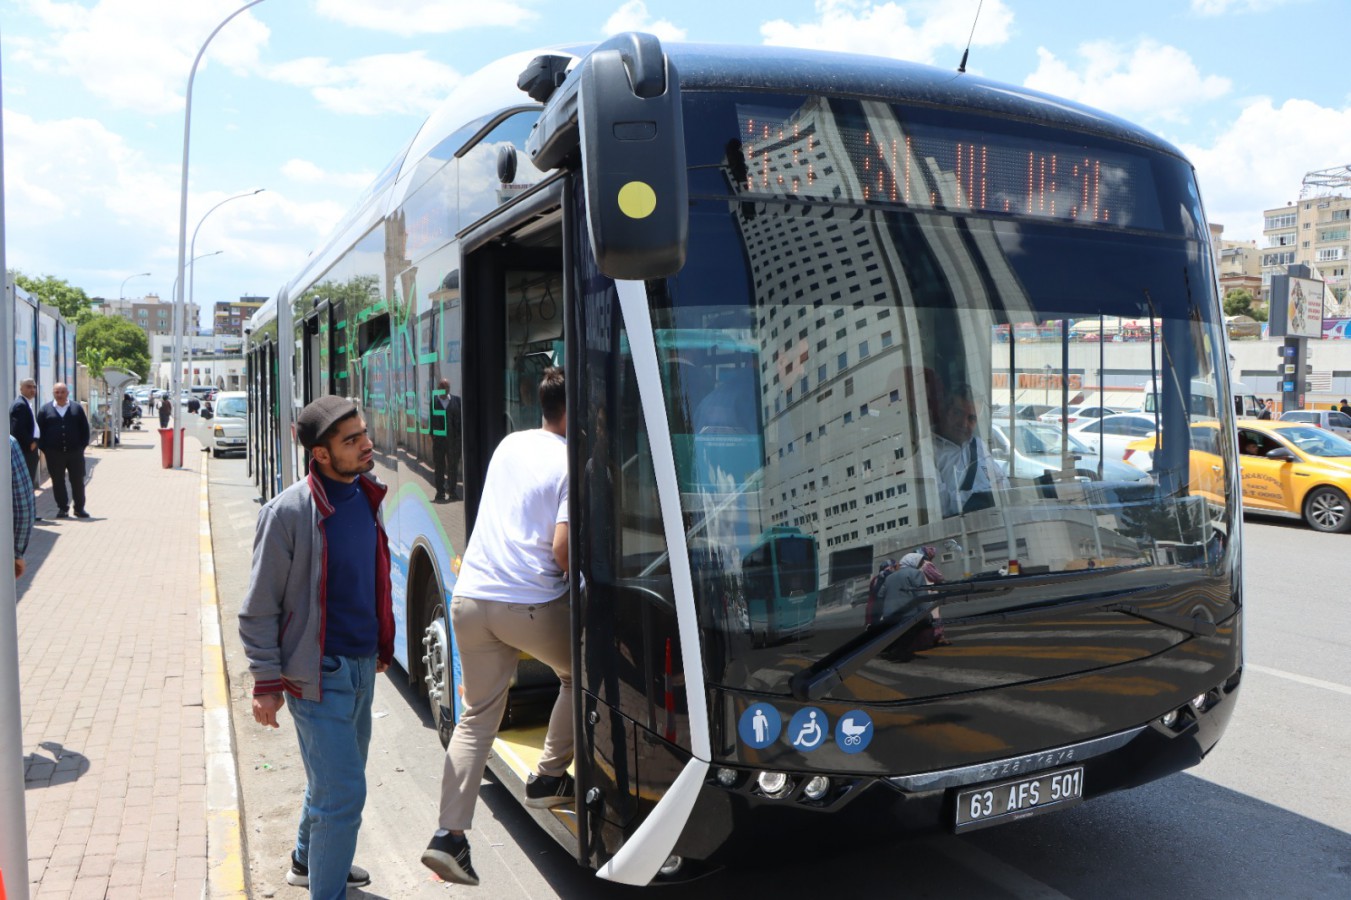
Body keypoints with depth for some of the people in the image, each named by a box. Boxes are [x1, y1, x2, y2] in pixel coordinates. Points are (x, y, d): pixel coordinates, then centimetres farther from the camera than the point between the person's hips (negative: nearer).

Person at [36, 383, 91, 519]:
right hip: (54, 453, 0)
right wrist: (44, 449, -2)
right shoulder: (45, 409, 6)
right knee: (58, 482, 4)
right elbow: (40, 431, 5)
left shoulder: (77, 407, 7)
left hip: (75, 452, 0)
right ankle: (62, 508, 13)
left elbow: (85, 429, 7)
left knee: (78, 481, 3)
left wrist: (82, 446, 0)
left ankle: (79, 508, 12)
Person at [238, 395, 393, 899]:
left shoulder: (365, 496, 4)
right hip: (319, 675, -8)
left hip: (361, 666, 8)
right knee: (342, 792, -4)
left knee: (337, 776, 23)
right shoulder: (289, 513, -19)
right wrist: (266, 683, -12)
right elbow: (258, 609, -13)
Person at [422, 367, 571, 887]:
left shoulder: (509, 445, 13)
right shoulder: (572, 464, -9)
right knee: (579, 675, 23)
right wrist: (576, 580, 5)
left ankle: (450, 835, 4)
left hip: (470, 598, 6)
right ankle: (549, 777, 25)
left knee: (476, 719, 12)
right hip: (530, 605, -5)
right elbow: (562, 548, -15)